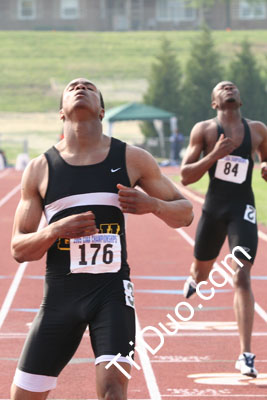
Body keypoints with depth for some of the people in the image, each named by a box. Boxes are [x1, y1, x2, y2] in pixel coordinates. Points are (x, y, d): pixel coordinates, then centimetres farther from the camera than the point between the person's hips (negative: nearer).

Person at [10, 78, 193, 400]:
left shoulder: (132, 159, 4)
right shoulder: (40, 169, 4)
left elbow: (185, 213, 11)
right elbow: (18, 249, 4)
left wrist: (153, 205, -11)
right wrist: (55, 230, -16)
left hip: (112, 290, -1)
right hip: (60, 293, 1)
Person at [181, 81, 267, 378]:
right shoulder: (204, 130, -2)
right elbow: (185, 176, -6)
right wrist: (213, 156, -20)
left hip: (243, 209, -1)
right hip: (214, 206, 1)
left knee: (241, 278, -12)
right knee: (201, 271, 18)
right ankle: (194, 280, 59)